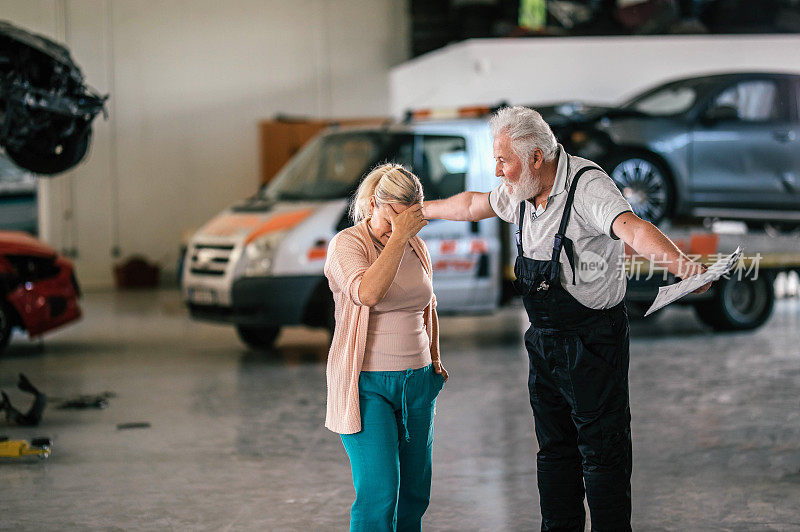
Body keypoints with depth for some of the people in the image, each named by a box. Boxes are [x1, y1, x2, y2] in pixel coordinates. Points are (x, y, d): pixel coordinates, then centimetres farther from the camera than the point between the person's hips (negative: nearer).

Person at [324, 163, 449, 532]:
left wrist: (434, 359, 25)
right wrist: (398, 237, -25)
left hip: (416, 381, 6)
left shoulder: (416, 247, 9)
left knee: (414, 493, 9)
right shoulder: (347, 244, -10)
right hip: (367, 385, -6)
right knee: (378, 494, -14)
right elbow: (367, 293, -30)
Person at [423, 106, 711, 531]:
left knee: (602, 453, -2)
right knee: (554, 449, 16)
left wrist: (681, 264, -57)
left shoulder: (588, 185, -21)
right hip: (544, 341, 8)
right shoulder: (521, 191, 4)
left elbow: (632, 228, -39)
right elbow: (473, 205, 25)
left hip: (593, 340, -8)